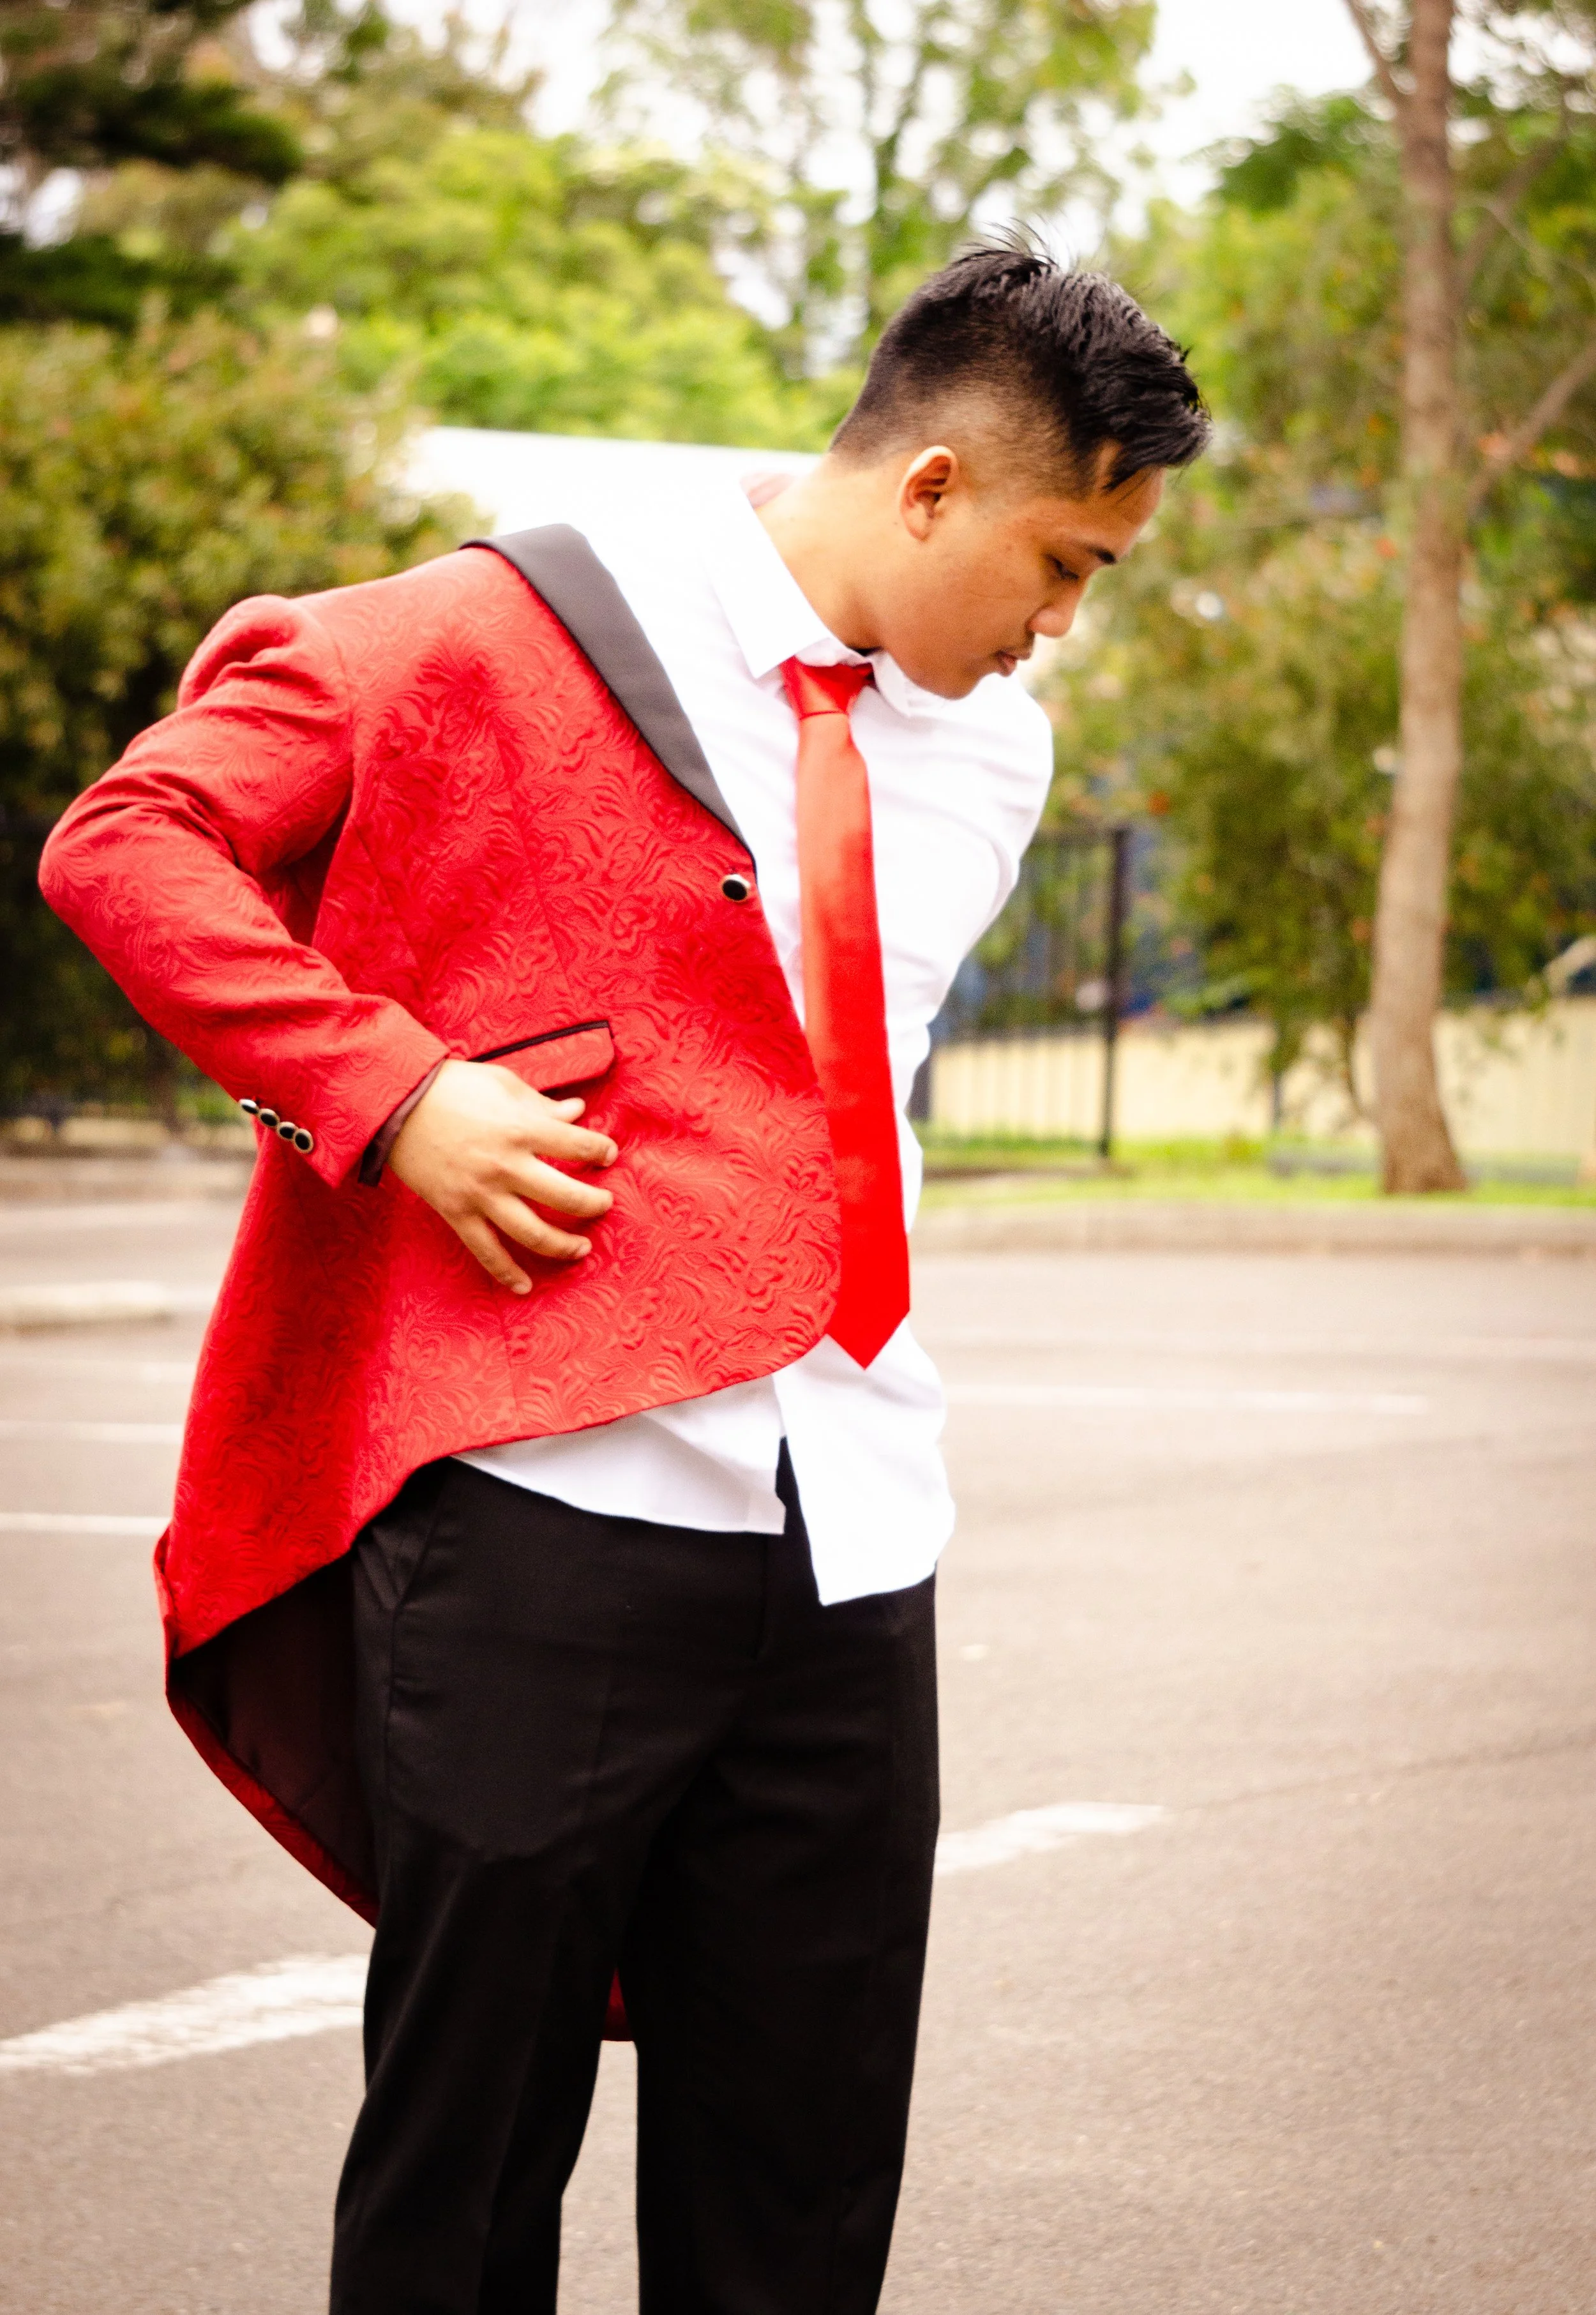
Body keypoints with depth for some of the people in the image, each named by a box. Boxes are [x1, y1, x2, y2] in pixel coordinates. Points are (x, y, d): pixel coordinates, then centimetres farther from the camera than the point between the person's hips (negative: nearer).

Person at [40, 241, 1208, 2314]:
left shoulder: (988, 747, 16)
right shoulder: (508, 635, -4)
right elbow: (127, 845, -4)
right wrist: (393, 1090, -13)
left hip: (851, 1544, 6)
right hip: (547, 1507, -6)